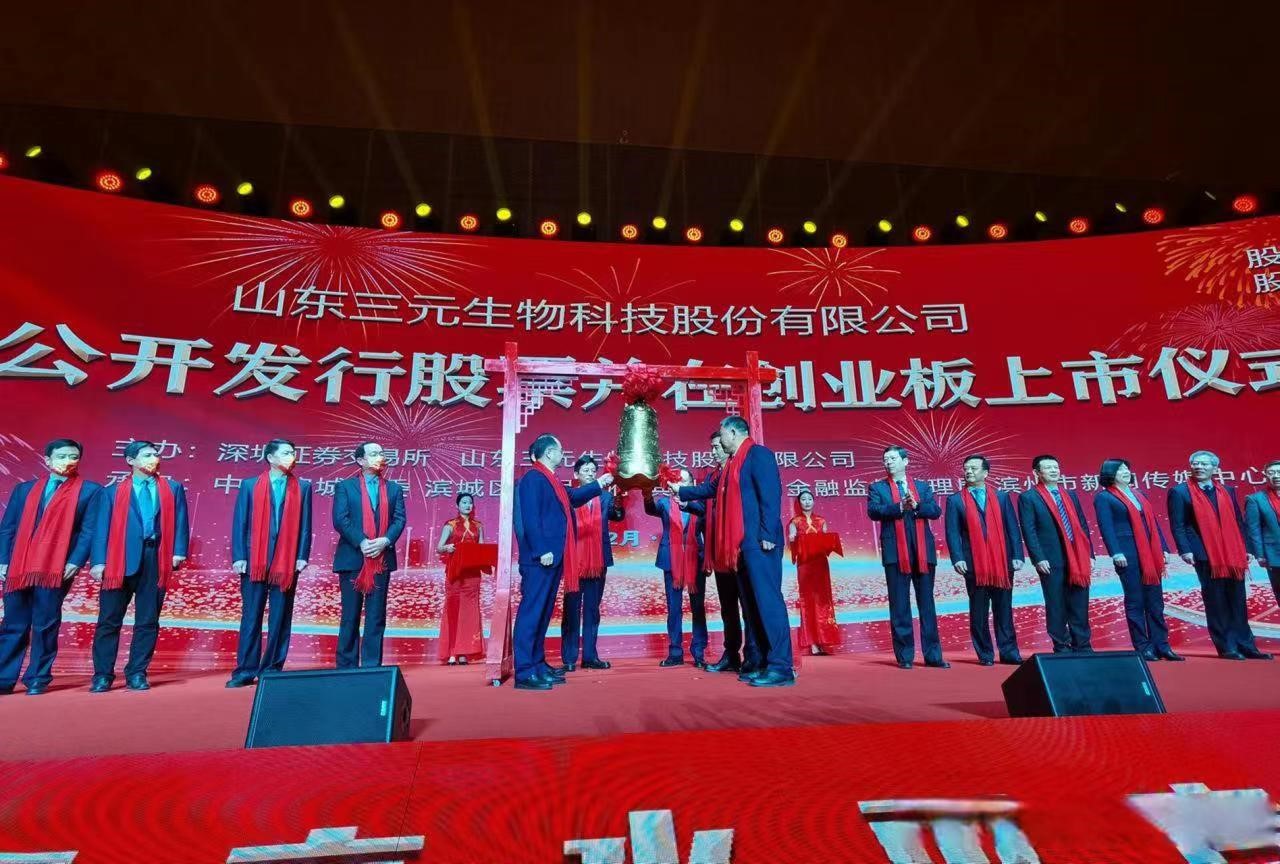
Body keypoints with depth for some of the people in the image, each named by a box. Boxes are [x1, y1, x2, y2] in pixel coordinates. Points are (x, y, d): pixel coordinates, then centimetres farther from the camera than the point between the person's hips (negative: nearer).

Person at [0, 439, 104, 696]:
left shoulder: (89, 490, 4)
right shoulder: (24, 489, 15)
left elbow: (89, 530, -3)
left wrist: (76, 562, -13)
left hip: (57, 568, -3)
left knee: (45, 626, 1)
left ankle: (38, 679, 11)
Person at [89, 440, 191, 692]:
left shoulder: (173, 489, 12)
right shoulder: (113, 492, 8)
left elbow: (180, 522, 6)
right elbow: (102, 528, 3)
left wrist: (179, 551, -6)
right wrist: (99, 561, -7)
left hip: (156, 559, 1)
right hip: (121, 560, -1)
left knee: (148, 620, 5)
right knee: (109, 620, 3)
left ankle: (137, 673, 15)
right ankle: (103, 675, 13)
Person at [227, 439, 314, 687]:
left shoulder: (302, 487, 7)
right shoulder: (250, 485, 6)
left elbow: (305, 525, 4)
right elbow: (239, 523, 3)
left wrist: (302, 557, -4)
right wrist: (238, 557, -4)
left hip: (287, 562, 1)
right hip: (255, 561, 0)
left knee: (281, 618, 5)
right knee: (251, 616, 4)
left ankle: (272, 670, 14)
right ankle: (246, 670, 13)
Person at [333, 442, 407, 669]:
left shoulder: (394, 489, 14)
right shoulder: (345, 487, 6)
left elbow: (399, 520, 5)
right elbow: (340, 520, -5)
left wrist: (385, 541, -13)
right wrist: (361, 542, -16)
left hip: (382, 559, 2)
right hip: (352, 558, -2)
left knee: (376, 615, 3)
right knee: (350, 615, 3)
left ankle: (372, 664, 9)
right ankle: (346, 665, 12)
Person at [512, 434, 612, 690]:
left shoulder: (550, 480, 18)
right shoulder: (533, 477, -11)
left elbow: (573, 497, 33)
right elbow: (530, 518, -19)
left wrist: (599, 484, 35)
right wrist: (542, 551, -22)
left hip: (553, 556, 10)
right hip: (541, 558, -10)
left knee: (544, 612, 13)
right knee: (531, 611, -7)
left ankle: (538, 664, 21)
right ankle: (524, 672, -4)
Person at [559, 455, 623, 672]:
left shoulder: (605, 496, 7)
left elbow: (617, 516, -9)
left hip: (598, 560, 3)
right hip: (574, 560, -3)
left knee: (592, 610, 10)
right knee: (572, 610, 3)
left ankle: (590, 656, 16)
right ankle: (569, 658, 7)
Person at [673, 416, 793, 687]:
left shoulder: (758, 454, -7)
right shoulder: (732, 463, 21)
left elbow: (771, 494, -16)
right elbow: (708, 489, 33)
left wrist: (768, 534, -21)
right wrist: (680, 490, 39)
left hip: (759, 542, -9)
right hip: (743, 544, 9)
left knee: (768, 599, -10)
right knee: (753, 604, 9)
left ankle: (782, 667, -8)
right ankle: (766, 663, 14)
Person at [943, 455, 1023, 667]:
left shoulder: (1002, 497, 11)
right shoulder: (955, 500, 5)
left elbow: (1012, 528, 7)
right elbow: (952, 532, -2)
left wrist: (1017, 556, -2)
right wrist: (957, 558, -13)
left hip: (1002, 563, 2)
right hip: (974, 564, -1)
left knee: (1004, 611, 7)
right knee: (979, 613, 4)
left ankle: (1008, 652, 16)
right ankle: (985, 655, 13)